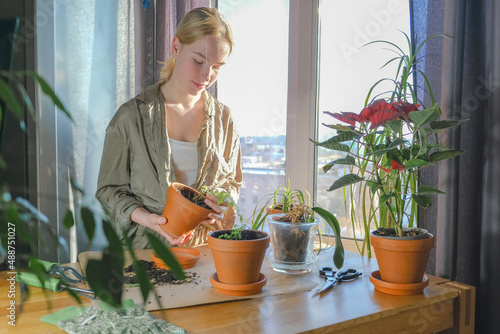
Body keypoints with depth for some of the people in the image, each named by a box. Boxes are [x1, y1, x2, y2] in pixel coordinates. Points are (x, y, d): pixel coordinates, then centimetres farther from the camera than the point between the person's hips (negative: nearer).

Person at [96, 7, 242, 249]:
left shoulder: (223, 119, 8)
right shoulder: (131, 116, -2)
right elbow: (109, 189, 3)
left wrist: (222, 202, -2)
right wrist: (145, 217, -15)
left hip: (205, 248, 3)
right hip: (144, 248, -2)